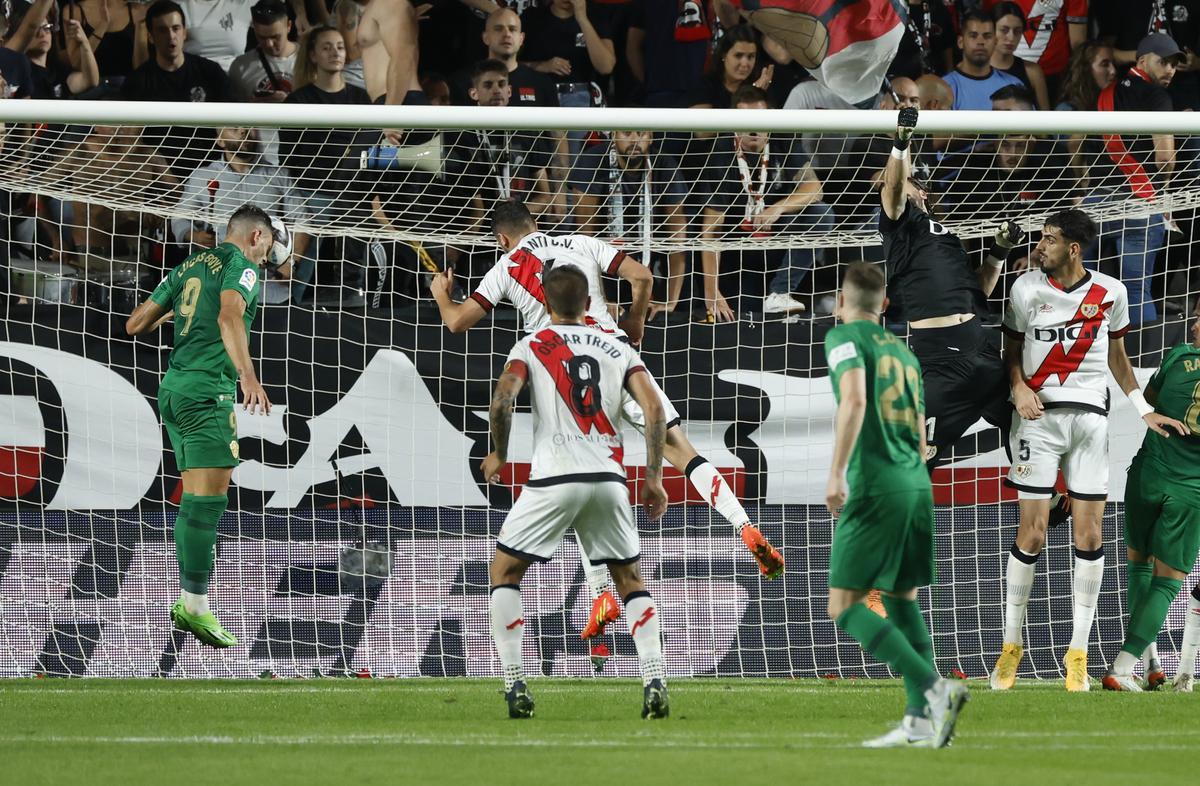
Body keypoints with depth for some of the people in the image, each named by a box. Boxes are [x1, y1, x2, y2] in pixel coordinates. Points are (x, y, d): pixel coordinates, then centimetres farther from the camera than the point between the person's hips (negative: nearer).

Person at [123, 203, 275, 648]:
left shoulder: (187, 268, 20)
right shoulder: (241, 265, -3)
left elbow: (135, 325, 23)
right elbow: (229, 316, -23)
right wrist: (247, 374, -36)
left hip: (174, 388, 9)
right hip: (208, 388, -9)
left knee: (194, 501, 13)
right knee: (208, 500, -11)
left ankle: (188, 600, 13)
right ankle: (196, 607, -16)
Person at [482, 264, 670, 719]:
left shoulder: (532, 346, 7)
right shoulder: (617, 350, 14)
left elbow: (502, 399, -9)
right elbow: (654, 409, 2)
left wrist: (498, 455, 7)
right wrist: (653, 476, 7)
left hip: (553, 478, -3)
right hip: (608, 477, 3)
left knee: (504, 571, 14)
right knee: (631, 581, 18)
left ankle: (515, 686, 1)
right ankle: (654, 684, 0)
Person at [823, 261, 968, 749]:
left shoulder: (844, 338, 0)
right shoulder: (904, 353, 21)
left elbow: (855, 400, -18)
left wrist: (836, 474, -18)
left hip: (876, 488, -7)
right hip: (917, 485, 7)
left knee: (845, 607, -6)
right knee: (902, 599, 16)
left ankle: (934, 689, -21)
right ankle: (920, 722, 7)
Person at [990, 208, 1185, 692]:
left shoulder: (1109, 292, 6)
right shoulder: (1027, 288, 1)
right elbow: (1012, 349, 9)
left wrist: (1144, 411, 18)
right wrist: (1018, 387, -12)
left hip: (1090, 416, 2)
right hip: (1039, 415, -2)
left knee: (1089, 534, -2)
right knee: (1032, 534, -7)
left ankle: (1078, 652, 6)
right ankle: (1011, 644, 5)